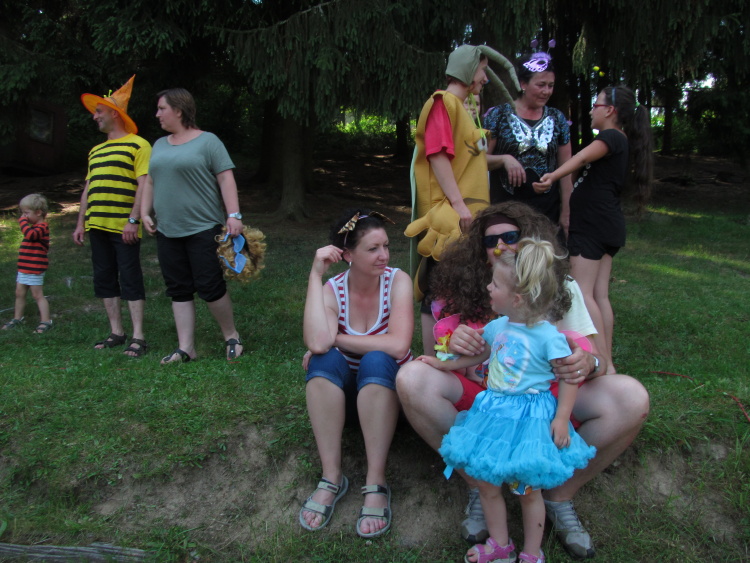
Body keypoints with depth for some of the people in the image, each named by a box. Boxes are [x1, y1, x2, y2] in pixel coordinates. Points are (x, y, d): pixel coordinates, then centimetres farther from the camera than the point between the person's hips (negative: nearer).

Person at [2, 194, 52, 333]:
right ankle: (17, 318, 30)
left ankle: (46, 321, 4)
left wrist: (23, 221, -28)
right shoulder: (35, 227, 15)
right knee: (19, 294, 17)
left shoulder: (41, 227, -17)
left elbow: (30, 234, -37)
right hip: (24, 268, 10)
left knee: (37, 295, -4)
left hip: (34, 269, -10)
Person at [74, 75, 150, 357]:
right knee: (104, 278, 9)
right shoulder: (95, 151, 20)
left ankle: (138, 338, -2)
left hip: (123, 227, -8)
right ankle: (116, 333, 18)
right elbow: (88, 189, 22)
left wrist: (133, 221, -19)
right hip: (97, 226, 8)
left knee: (130, 279, -6)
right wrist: (81, 223, 17)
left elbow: (144, 186, -11)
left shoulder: (138, 145, -3)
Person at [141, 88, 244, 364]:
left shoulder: (207, 141, -3)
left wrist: (233, 215, -18)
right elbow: (150, 182, 20)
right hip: (167, 230, 6)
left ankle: (231, 336, 15)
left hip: (203, 228, -6)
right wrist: (145, 212, 8)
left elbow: (226, 179, -9)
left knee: (210, 286, -5)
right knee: (179, 290, 7)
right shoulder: (159, 145, 16)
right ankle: (185, 347, 13)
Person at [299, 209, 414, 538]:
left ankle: (376, 483, -30)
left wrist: (336, 339, -22)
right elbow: (318, 343, -32)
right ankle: (331, 478, -25)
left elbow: (398, 345, -29)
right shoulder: (332, 289, -12)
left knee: (376, 360, -33)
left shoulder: (397, 281, -14)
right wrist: (316, 274, -28)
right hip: (343, 393, 2)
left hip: (387, 387, -1)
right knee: (324, 359, -29)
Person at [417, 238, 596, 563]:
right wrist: (444, 364, 25)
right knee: (486, 482, 11)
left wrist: (561, 419, -15)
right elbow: (480, 355, 21)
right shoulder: (497, 326, 3)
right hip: (494, 411, 6)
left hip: (530, 416, -6)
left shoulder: (547, 335, -16)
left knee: (528, 489, 6)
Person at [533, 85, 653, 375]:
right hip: (606, 224, 10)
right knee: (600, 294, 9)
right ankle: (607, 362, 12)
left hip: (593, 223, -10)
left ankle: (603, 363, -13)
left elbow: (583, 157, -28)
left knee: (583, 293, -11)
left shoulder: (612, 137, -9)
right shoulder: (621, 142, 21)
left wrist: (553, 176, -44)